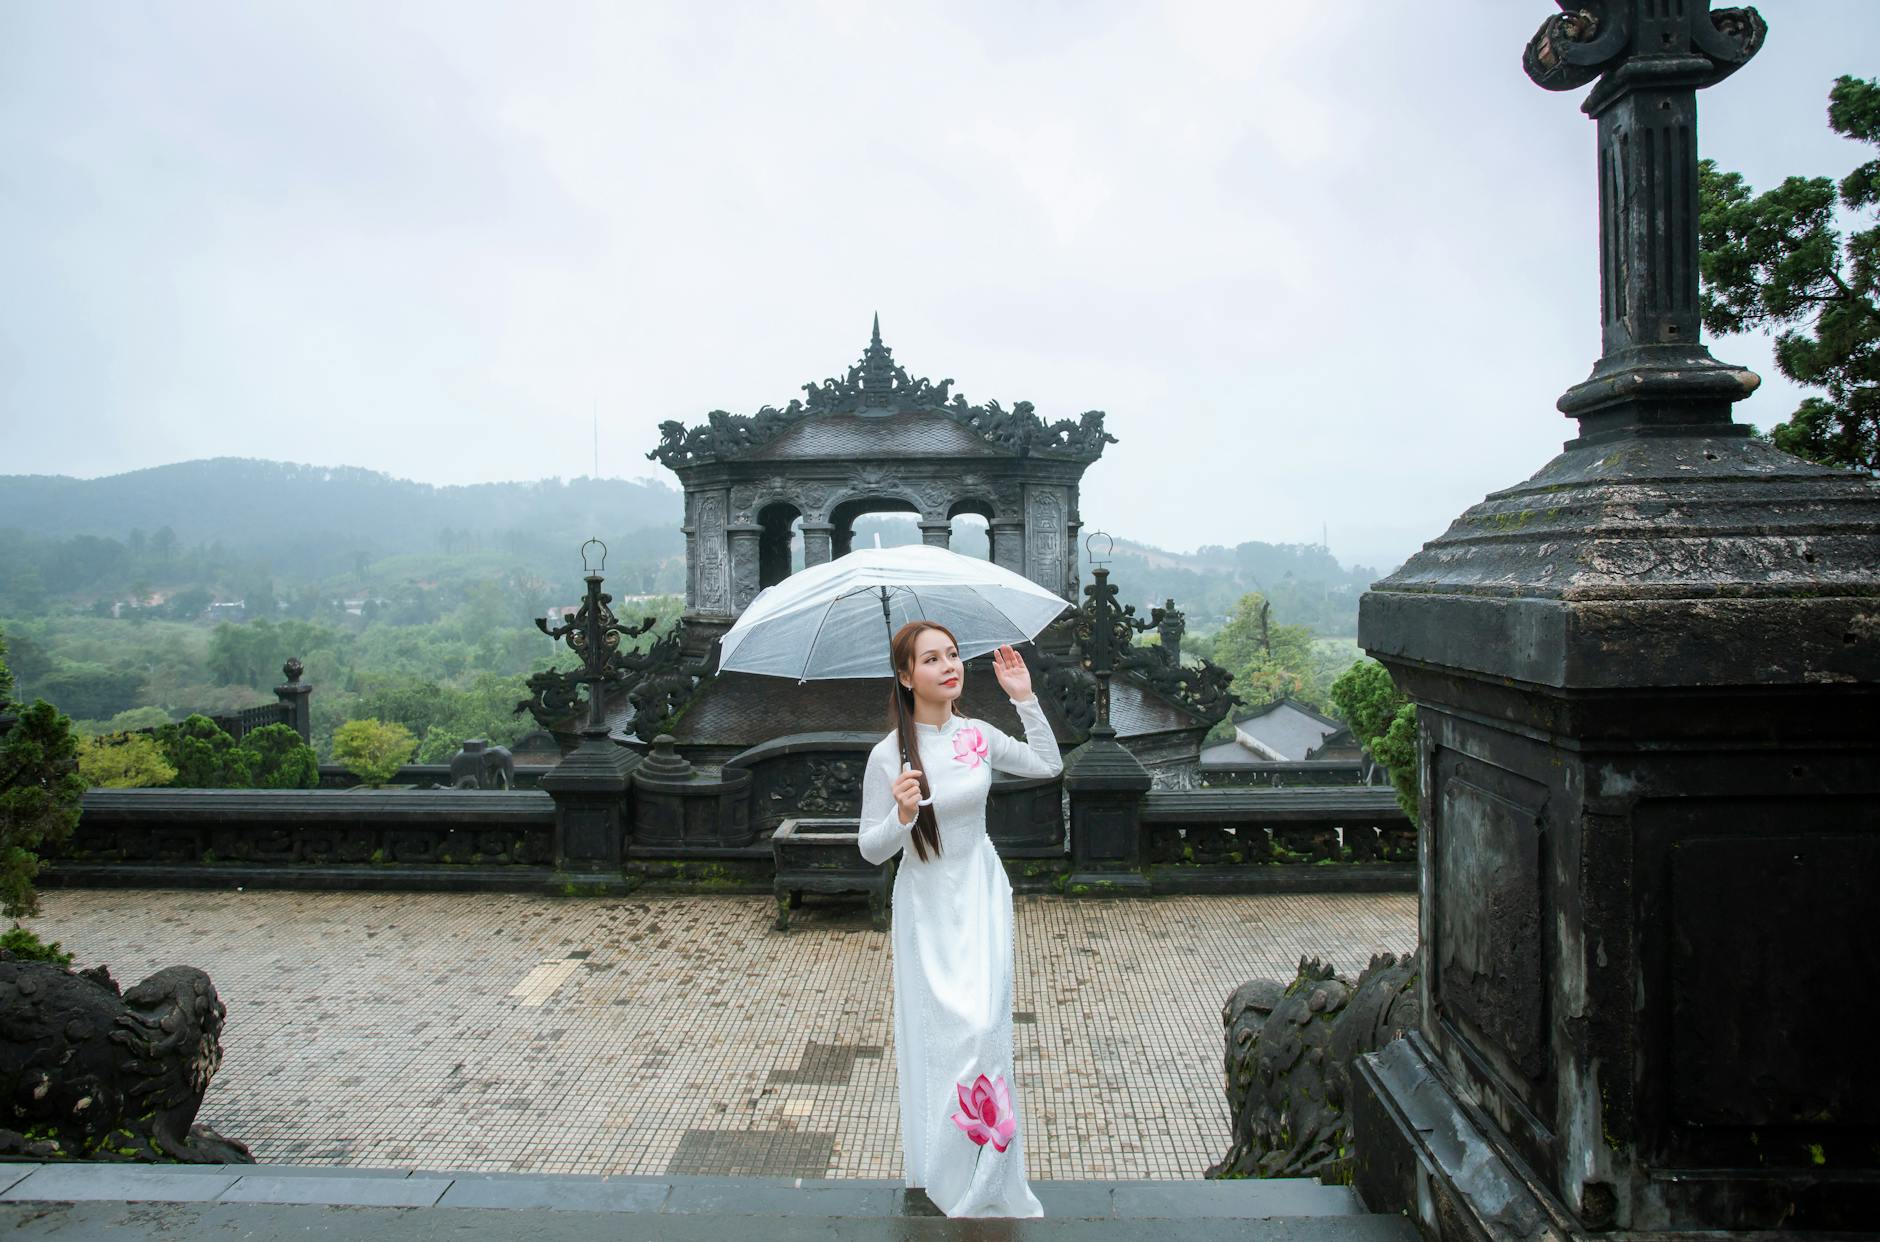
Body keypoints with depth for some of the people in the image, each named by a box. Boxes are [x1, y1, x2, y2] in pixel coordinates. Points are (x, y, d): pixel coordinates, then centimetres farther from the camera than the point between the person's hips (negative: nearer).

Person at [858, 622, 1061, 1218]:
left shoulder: (978, 735, -5)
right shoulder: (888, 756, -15)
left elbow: (1049, 765, 9)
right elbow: (872, 849, -8)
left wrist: (1025, 698, 0)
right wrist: (902, 816, -29)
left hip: (981, 891, 3)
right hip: (926, 902, -2)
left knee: (982, 1023, -2)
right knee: (934, 1030, 3)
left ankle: (984, 1179, 20)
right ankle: (940, 1174, 26)